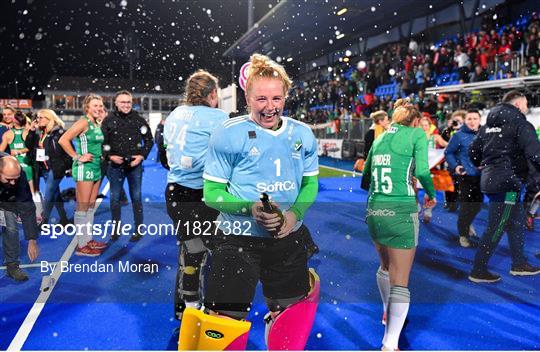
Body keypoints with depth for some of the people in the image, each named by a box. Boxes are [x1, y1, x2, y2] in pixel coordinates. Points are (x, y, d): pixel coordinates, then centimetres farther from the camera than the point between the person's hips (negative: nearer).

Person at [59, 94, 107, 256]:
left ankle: (89, 240, 24)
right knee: (82, 207, -3)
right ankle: (81, 246, 3)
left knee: (91, 206, 14)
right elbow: (63, 140, -22)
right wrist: (78, 157, -19)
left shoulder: (97, 124, 12)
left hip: (96, 168, 9)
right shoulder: (83, 122, -13)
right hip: (84, 168, -9)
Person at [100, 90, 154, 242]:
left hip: (135, 165, 0)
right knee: (115, 198, 7)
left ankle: (138, 230, 16)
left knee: (136, 198, 7)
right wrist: (110, 156, -11)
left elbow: (149, 140, 6)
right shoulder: (109, 120, -1)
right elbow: (101, 142, 2)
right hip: (115, 166, 1)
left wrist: (142, 155, -6)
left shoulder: (139, 119, 0)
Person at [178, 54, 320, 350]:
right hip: (237, 241, -4)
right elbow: (212, 193, -9)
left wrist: (294, 214, -11)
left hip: (288, 241, 4)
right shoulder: (228, 134, -12)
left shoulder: (302, 135, 1)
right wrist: (250, 209, -26)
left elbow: (310, 184, 9)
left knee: (290, 315, 20)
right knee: (222, 324, -1)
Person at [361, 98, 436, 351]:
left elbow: (365, 175, 16)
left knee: (386, 266, 27)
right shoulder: (416, 134, 1)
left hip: (374, 212, 6)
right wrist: (431, 194, 6)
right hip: (402, 213, -6)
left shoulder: (379, 138, 15)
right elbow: (422, 171, -12)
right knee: (400, 281, 0)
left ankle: (387, 314, 46)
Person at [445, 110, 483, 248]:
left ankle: (467, 224, 42)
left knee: (478, 204, 14)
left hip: (481, 176, 5)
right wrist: (455, 166, -18)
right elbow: (448, 153, -4)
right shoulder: (459, 136, -8)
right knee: (466, 205, -1)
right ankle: (463, 234, 17)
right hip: (466, 176, -5)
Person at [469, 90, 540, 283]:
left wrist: (481, 165, 34)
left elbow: (473, 149, 18)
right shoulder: (520, 124, -10)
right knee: (496, 228, -3)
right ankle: (478, 271, 3)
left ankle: (519, 264, 31)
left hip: (490, 178, 9)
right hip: (507, 181, -9)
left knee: (517, 222, 21)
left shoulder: (489, 124, 15)